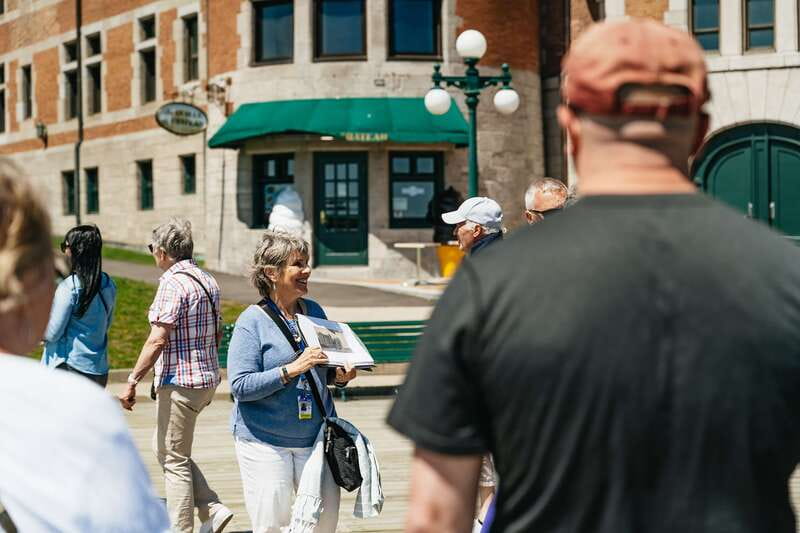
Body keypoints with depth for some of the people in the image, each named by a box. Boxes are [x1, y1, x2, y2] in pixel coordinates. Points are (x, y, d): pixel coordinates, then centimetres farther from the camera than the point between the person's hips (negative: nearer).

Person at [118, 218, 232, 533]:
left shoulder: (172, 283, -16)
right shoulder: (208, 281, 11)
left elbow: (158, 340, -23)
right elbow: (217, 334, 18)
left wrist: (132, 382, -19)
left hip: (178, 382, -9)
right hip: (206, 379, 9)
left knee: (174, 459, 1)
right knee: (162, 448, 19)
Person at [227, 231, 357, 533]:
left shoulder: (315, 312, 9)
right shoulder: (252, 321, -8)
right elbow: (240, 386, -15)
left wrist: (339, 376, 0)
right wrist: (292, 369, -23)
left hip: (315, 436, 5)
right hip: (264, 439, -5)